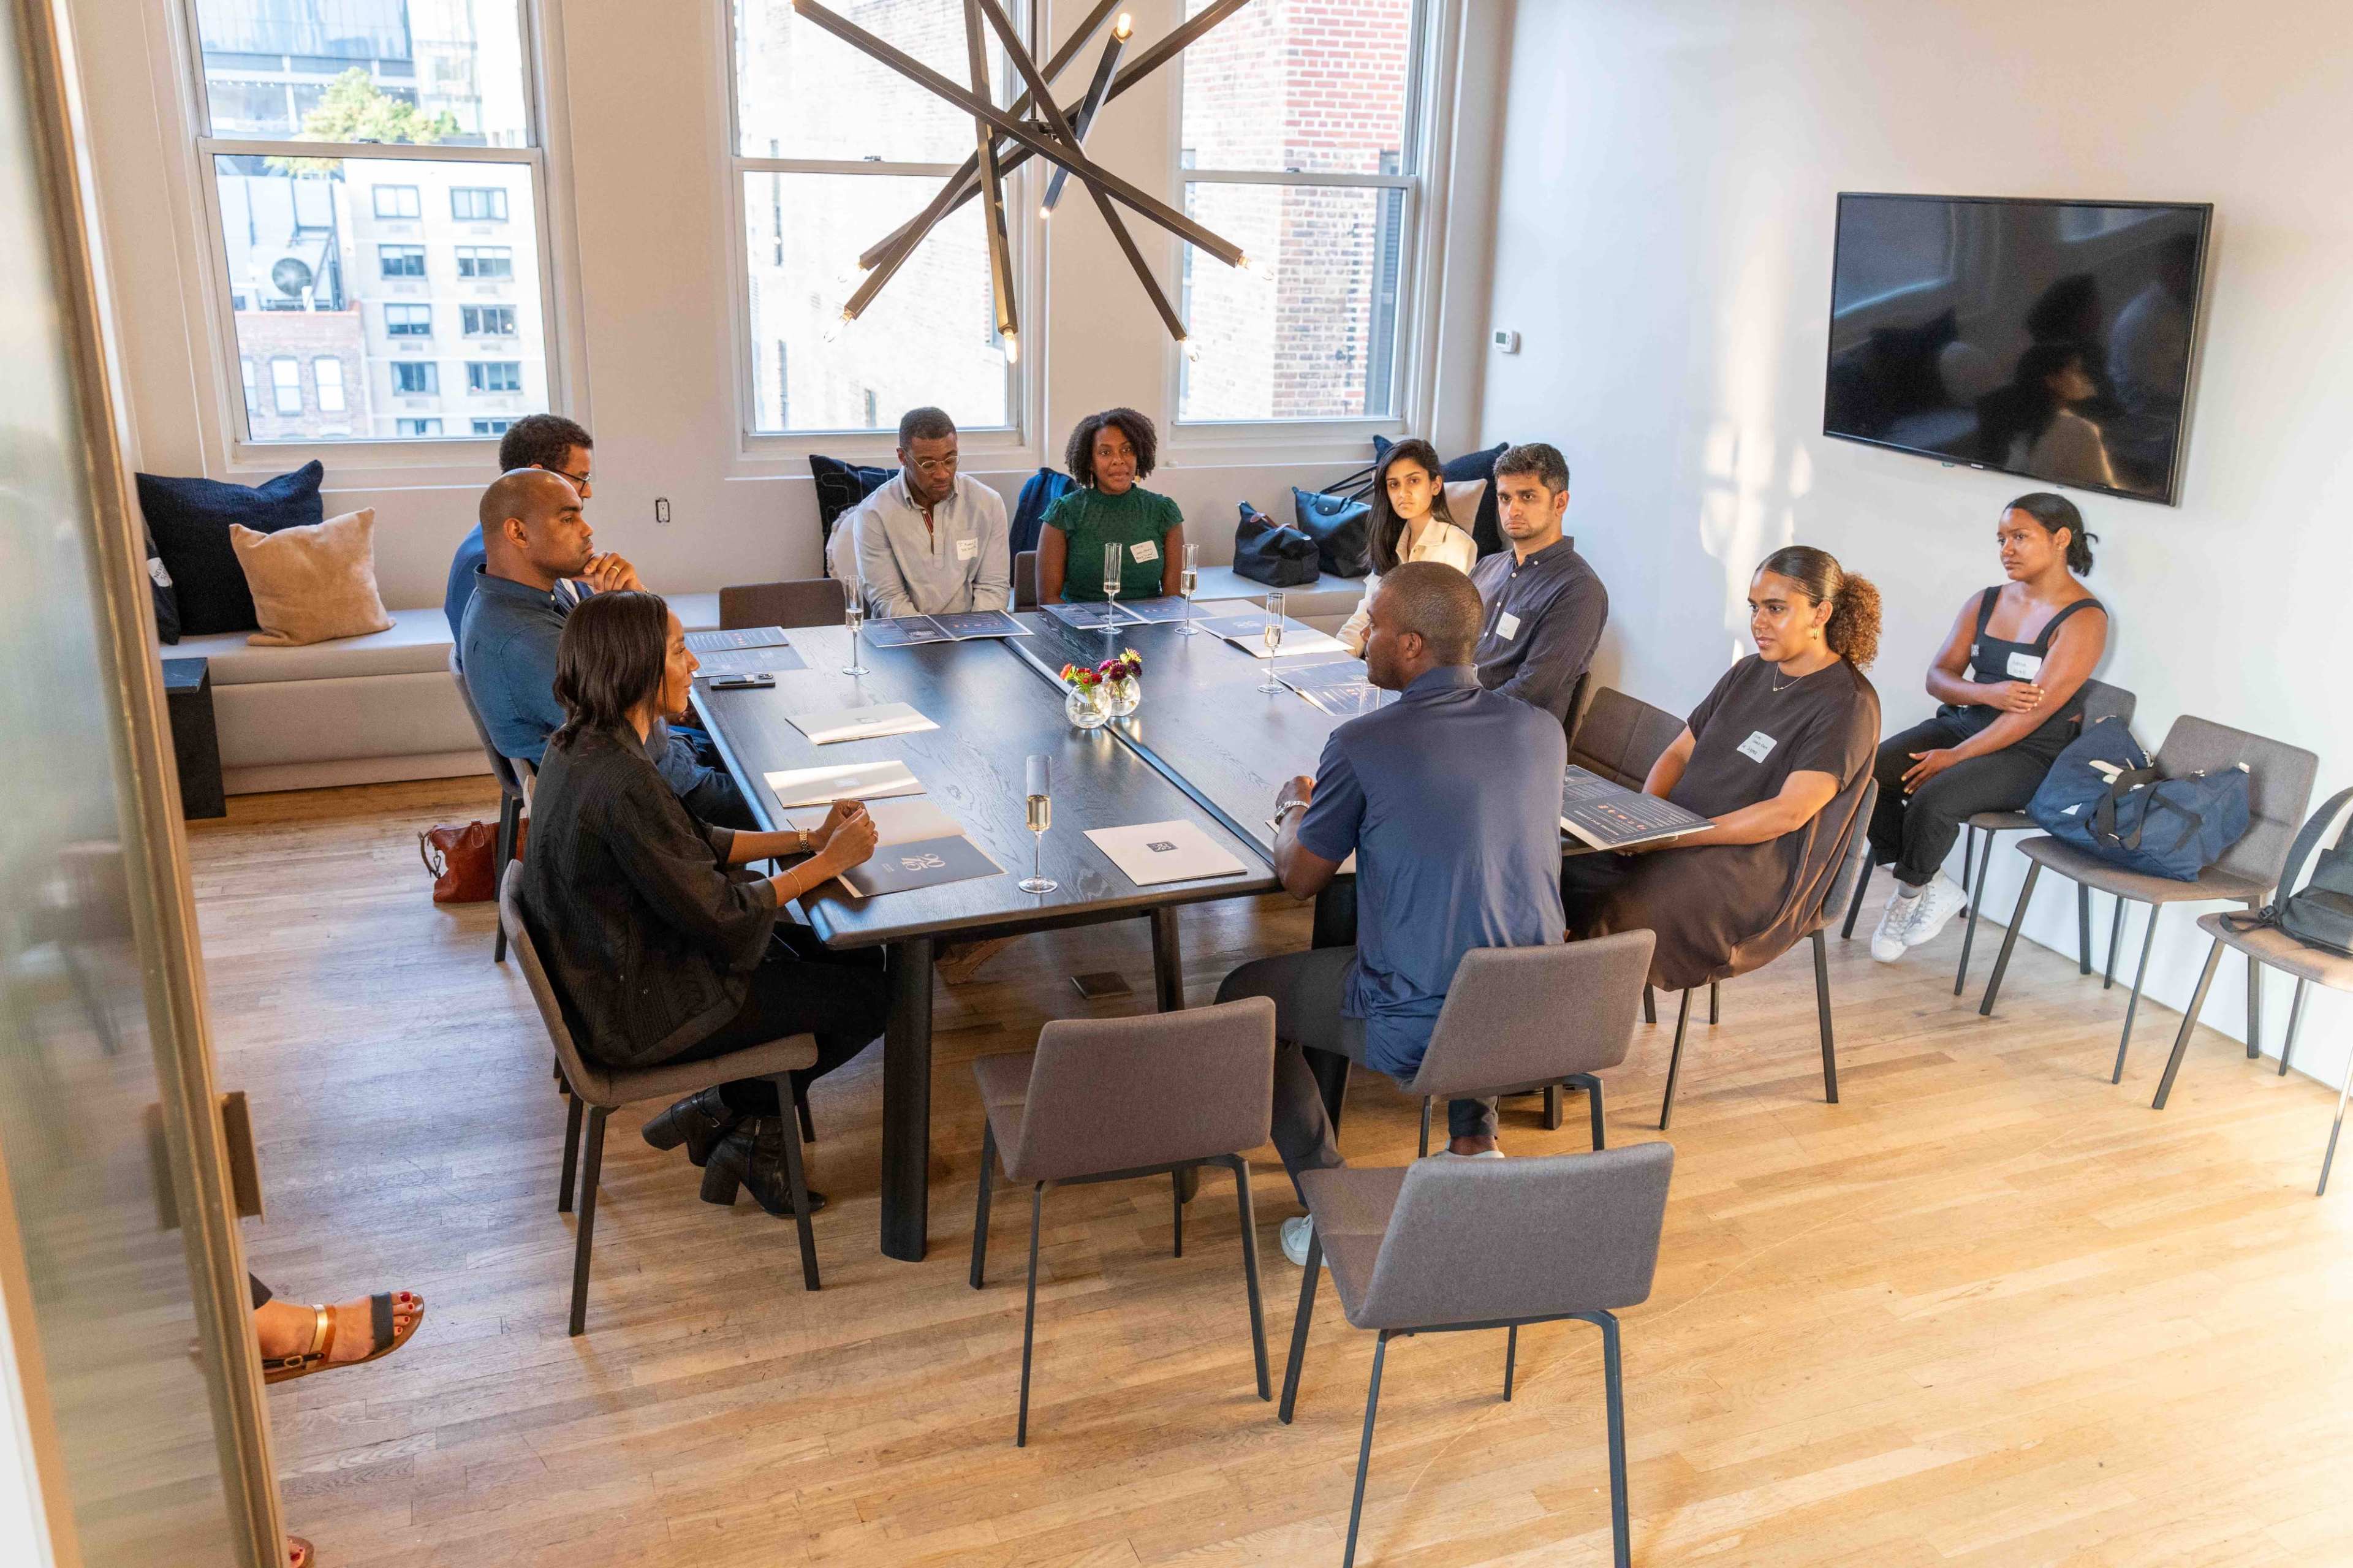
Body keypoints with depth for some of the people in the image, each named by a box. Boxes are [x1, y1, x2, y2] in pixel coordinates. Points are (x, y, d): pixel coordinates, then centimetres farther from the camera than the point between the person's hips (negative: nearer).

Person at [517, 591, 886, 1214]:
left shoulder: (581, 744, -1)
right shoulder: (621, 783, -31)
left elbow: (692, 844, 9)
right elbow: (720, 916, -25)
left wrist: (808, 838, 0)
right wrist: (828, 861, -13)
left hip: (611, 970, 10)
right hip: (640, 1009, -10)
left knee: (854, 959, 15)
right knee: (867, 999, 1)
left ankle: (736, 1120, 18)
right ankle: (738, 1115, 18)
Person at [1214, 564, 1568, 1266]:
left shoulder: (1364, 744, -15)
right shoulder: (1543, 731, 0)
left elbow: (1299, 879, -1)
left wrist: (1295, 810, 20)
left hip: (1414, 1032, -6)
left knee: (1244, 996, 18)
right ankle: (1474, 1140, 32)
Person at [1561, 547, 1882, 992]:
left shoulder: (1848, 704, -7)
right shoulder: (1748, 673, 18)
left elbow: (1789, 813, -17)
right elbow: (1679, 753, 20)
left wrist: (1676, 837, -22)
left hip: (1756, 869, -7)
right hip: (1678, 840, 7)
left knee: (1608, 920, -32)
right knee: (1559, 868, -19)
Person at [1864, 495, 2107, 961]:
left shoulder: (2084, 619, -10)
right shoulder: (1985, 603, 12)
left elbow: (2036, 710, -18)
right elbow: (1938, 677, 6)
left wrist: (1954, 757, -21)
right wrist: (1988, 693, -17)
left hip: (2028, 754, -6)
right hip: (1962, 724, 7)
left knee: (1932, 798, -33)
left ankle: (1911, 891, 0)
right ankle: (1933, 888, -2)